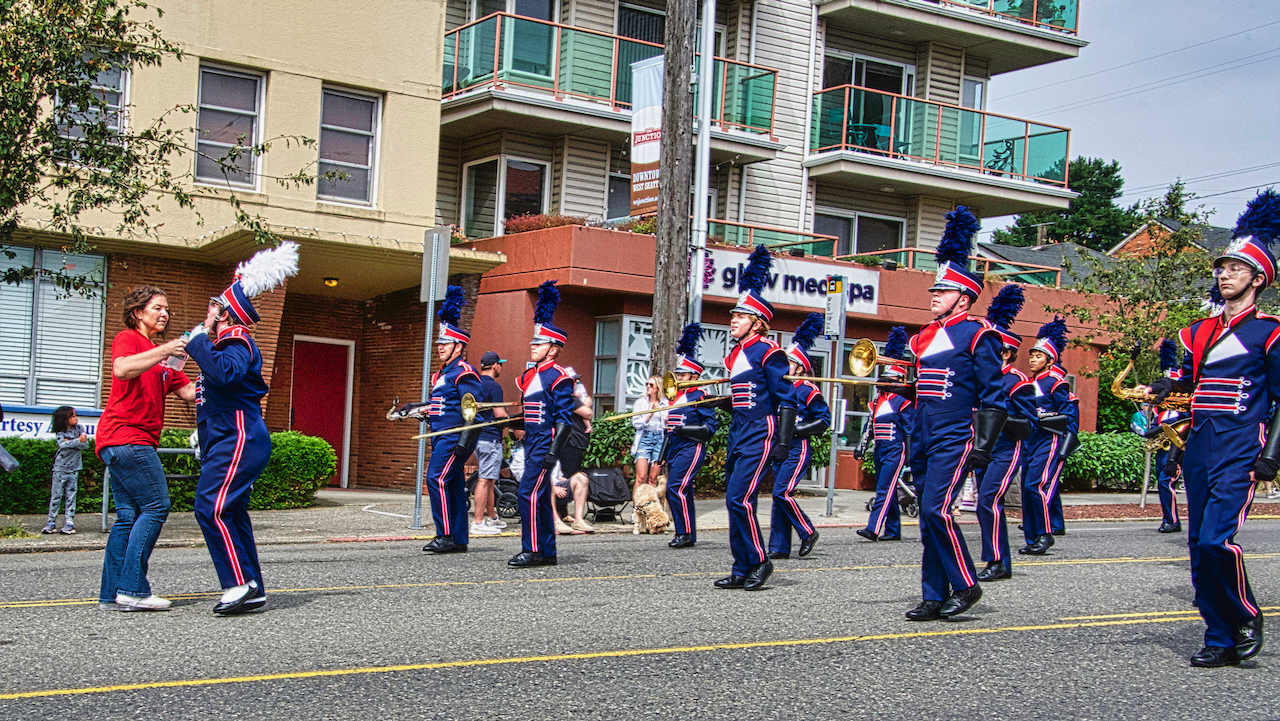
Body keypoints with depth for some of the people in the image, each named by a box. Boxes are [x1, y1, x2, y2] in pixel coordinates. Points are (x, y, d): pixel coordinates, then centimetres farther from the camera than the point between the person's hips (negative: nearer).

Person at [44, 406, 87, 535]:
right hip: (60, 467, -2)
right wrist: (78, 441, -30)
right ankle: (52, 523, 7)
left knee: (71, 496, 2)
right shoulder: (60, 433, -6)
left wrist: (70, 442, -17)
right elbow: (62, 445, -25)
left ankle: (69, 523, 4)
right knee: (56, 495, 1)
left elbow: (86, 445, -7)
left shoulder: (79, 428, 2)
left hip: (74, 468, 2)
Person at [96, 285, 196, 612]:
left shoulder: (160, 355, 26)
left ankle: (111, 594, 6)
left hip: (137, 442, 10)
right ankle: (133, 588, -14)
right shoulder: (127, 338, -1)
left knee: (129, 515, 6)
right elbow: (123, 369, -24)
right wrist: (164, 350, -26)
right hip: (126, 436, -10)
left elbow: (191, 392, 18)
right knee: (155, 506, -12)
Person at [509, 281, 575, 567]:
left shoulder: (558, 377, -11)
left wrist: (554, 451, -21)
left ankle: (532, 551, -8)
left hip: (545, 444, -9)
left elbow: (565, 418, -16)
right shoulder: (529, 376, 15)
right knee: (539, 496, 10)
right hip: (532, 443, 9)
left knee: (528, 493, -12)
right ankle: (547, 552, 16)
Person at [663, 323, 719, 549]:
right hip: (675, 449, 8)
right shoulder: (676, 396, 17)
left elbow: (711, 426, -11)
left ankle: (685, 533, -10)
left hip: (691, 449, -8)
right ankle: (689, 537, 13)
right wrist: (662, 455, 20)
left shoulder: (700, 396, -7)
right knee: (683, 492, 9)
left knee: (675, 489, -16)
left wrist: (685, 429, -20)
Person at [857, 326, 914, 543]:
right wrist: (862, 446, 17)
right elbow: (871, 425, 20)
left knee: (884, 491, -14)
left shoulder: (903, 401, -7)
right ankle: (893, 531, 17)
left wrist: (909, 456, -13)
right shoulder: (879, 399, 15)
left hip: (895, 450, -8)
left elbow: (910, 429, -10)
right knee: (887, 491, 11)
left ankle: (873, 529, -20)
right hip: (880, 450, 8)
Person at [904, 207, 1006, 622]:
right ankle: (935, 598, 12)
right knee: (929, 517, 7)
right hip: (927, 443, 8)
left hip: (956, 440, -8)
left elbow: (994, 397, -8)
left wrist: (983, 447, -14)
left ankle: (966, 585, -4)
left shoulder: (977, 335, -5)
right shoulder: (925, 338, 16)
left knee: (936, 508, -17)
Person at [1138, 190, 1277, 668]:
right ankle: (1220, 640, 13)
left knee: (1217, 540, -19)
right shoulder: (1201, 332, 16)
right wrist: (1167, 387, 9)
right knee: (1200, 549, 5)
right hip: (1199, 450, 6)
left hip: (1240, 450, -6)